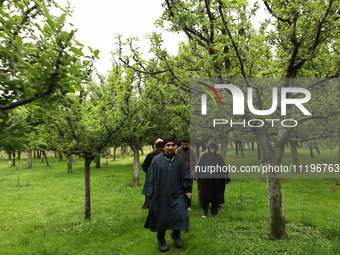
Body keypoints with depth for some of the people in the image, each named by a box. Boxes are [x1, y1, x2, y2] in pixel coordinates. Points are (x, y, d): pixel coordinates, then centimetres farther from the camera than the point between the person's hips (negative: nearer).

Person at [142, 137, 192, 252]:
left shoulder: (180, 160, 2)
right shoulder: (157, 160, -6)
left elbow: (185, 175, 10)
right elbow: (151, 177, -2)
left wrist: (187, 190, 5)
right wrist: (149, 193, -2)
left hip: (176, 193, 2)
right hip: (161, 194, -2)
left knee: (181, 214, -5)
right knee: (161, 216, 6)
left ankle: (176, 234, 23)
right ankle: (161, 240, 28)